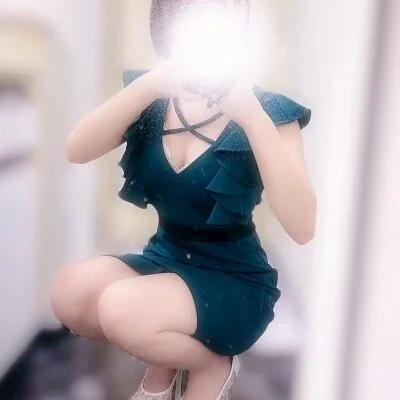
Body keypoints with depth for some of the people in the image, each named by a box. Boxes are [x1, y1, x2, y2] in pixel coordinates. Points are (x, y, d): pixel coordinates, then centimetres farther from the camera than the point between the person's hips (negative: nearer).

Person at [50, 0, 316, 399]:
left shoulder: (267, 110, -13)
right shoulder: (153, 100, -1)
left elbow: (302, 227, -25)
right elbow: (77, 150, -17)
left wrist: (252, 118, -34)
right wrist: (149, 83, -32)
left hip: (235, 282, -4)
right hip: (165, 260, 4)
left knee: (122, 310, -29)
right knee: (70, 291, -22)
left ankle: (213, 363, 3)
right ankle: (165, 358, 7)